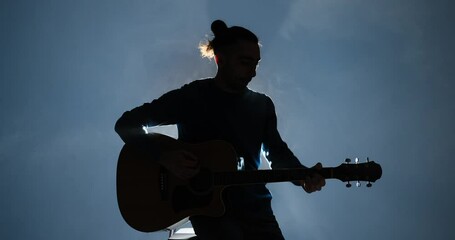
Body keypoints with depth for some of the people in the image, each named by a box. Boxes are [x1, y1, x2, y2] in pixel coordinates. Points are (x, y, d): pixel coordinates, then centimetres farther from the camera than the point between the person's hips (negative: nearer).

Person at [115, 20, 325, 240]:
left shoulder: (263, 104, 8)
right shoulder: (190, 97, -5)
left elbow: (278, 152, 14)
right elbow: (127, 124, -5)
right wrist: (163, 156, -21)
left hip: (255, 206, 5)